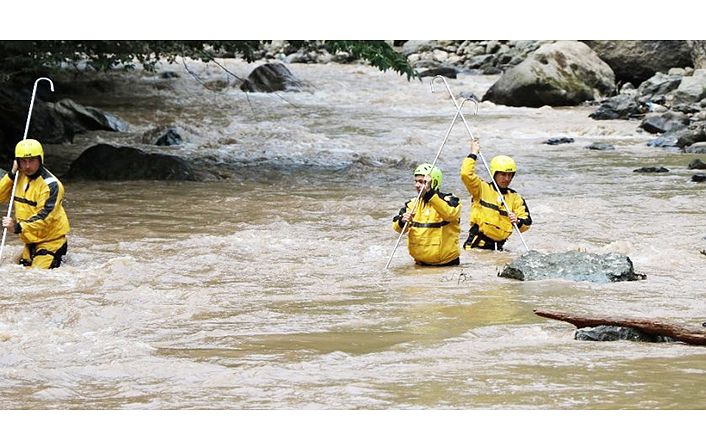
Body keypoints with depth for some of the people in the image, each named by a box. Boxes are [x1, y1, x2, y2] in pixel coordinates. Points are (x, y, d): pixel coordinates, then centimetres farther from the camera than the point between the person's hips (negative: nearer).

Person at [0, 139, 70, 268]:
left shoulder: (50, 185, -21)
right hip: (30, 240, 8)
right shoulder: (20, 178, 4)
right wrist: (11, 174, -12)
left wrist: (18, 227, -41)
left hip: (50, 241, -8)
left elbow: (45, 216, -29)